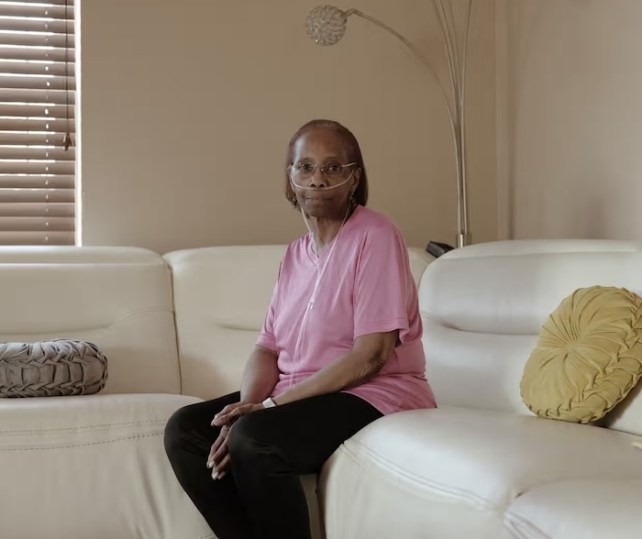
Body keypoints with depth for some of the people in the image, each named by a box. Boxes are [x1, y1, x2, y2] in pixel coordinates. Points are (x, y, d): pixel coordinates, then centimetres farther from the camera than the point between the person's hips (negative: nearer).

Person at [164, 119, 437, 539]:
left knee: (255, 439, -30)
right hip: (300, 396, 8)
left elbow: (372, 354, -19)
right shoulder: (295, 254, 13)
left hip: (374, 396, -7)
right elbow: (268, 349, 7)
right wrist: (246, 408, -15)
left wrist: (271, 405, -21)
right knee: (185, 429, -8)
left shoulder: (375, 237, -11)